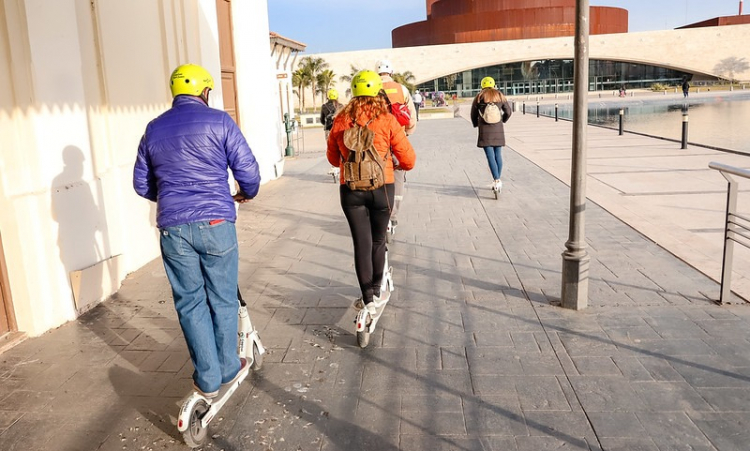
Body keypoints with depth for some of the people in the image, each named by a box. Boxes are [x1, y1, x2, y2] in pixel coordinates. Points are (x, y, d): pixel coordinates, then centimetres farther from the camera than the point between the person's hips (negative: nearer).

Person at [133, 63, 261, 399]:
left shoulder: (154, 129, 11)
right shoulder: (218, 121, -1)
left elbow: (142, 184, 16)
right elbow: (247, 169, -5)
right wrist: (247, 193, 17)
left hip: (172, 228, 3)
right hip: (215, 223, -3)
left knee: (189, 301, 10)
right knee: (222, 298, 12)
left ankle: (208, 379, 16)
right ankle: (227, 368, 25)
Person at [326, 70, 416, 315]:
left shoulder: (341, 120, -1)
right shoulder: (387, 120, -7)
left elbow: (333, 158, 12)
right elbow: (408, 160, -5)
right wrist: (396, 164, 17)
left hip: (351, 189, 1)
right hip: (382, 187, 0)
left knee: (361, 243, 8)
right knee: (378, 241, 18)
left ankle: (368, 299, 5)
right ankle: (376, 290, 31)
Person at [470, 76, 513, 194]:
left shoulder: (479, 97, -1)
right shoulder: (500, 96, 6)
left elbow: (473, 115, 6)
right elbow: (508, 112, 10)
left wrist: (475, 125, 26)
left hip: (485, 131, -3)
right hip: (498, 131, 3)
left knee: (490, 157, -5)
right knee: (498, 155, 10)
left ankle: (497, 180, -14)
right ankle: (497, 181, 15)